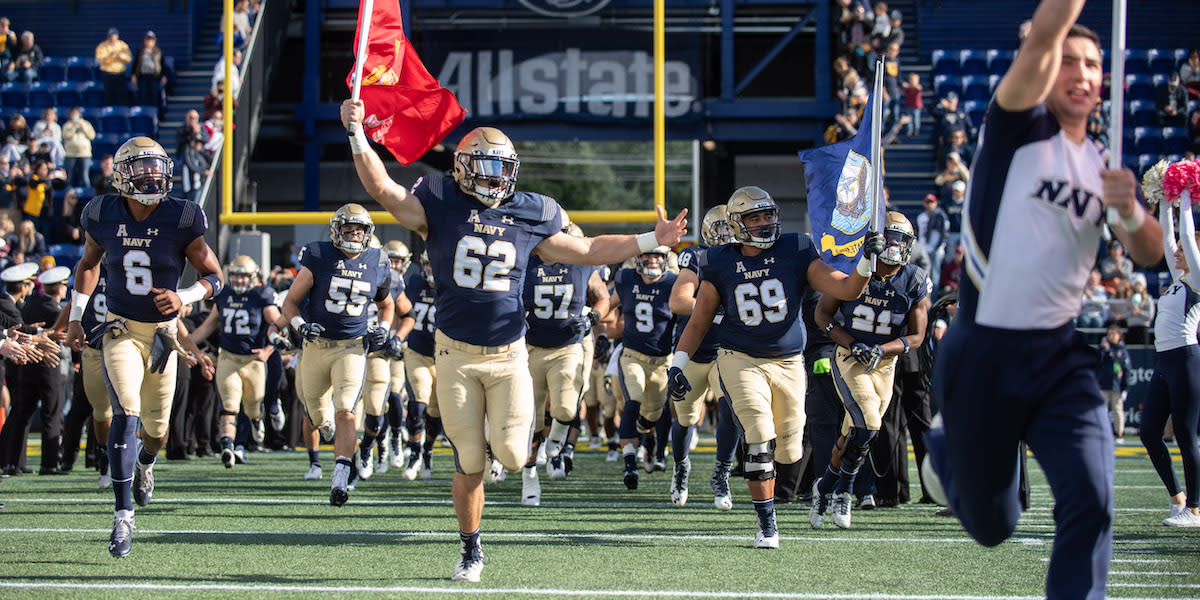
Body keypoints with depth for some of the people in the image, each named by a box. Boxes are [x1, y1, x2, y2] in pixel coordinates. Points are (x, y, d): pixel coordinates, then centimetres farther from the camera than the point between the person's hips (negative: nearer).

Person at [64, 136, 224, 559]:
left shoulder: (181, 221, -13)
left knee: (157, 426, 12)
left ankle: (145, 461, 52)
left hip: (163, 330, 1)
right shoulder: (104, 217, -7)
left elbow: (214, 277, -5)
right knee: (126, 414, -20)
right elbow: (88, 265, 14)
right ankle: (123, 516, -17)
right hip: (121, 330, -1)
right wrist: (75, 319, 11)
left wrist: (183, 297, -24)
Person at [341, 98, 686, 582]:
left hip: (509, 355, 1)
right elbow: (382, 189, -12)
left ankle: (520, 434, 25)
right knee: (469, 465, 2)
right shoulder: (440, 207, -2)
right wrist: (356, 134, -23)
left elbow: (587, 251, 13)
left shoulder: (529, 217, 5)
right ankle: (471, 551, 22)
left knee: (511, 454, -13)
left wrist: (652, 241, 9)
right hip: (457, 355, -1)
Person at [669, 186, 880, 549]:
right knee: (760, 437, -18)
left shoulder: (796, 253, -3)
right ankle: (766, 524, -8)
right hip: (741, 361, -2)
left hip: (788, 363, 2)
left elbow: (847, 290, -10)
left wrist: (867, 261, -28)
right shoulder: (721, 266, -2)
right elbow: (698, 322, 7)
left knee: (788, 451, 5)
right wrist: (677, 365, -1)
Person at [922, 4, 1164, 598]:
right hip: (982, 354, -4)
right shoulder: (1017, 130, -6)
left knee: (1089, 504, -17)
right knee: (991, 526, 11)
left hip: (1060, 357, 4)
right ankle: (945, 447, 44)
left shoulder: (1102, 164, 11)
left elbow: (1149, 254, 6)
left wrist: (1129, 212, -14)